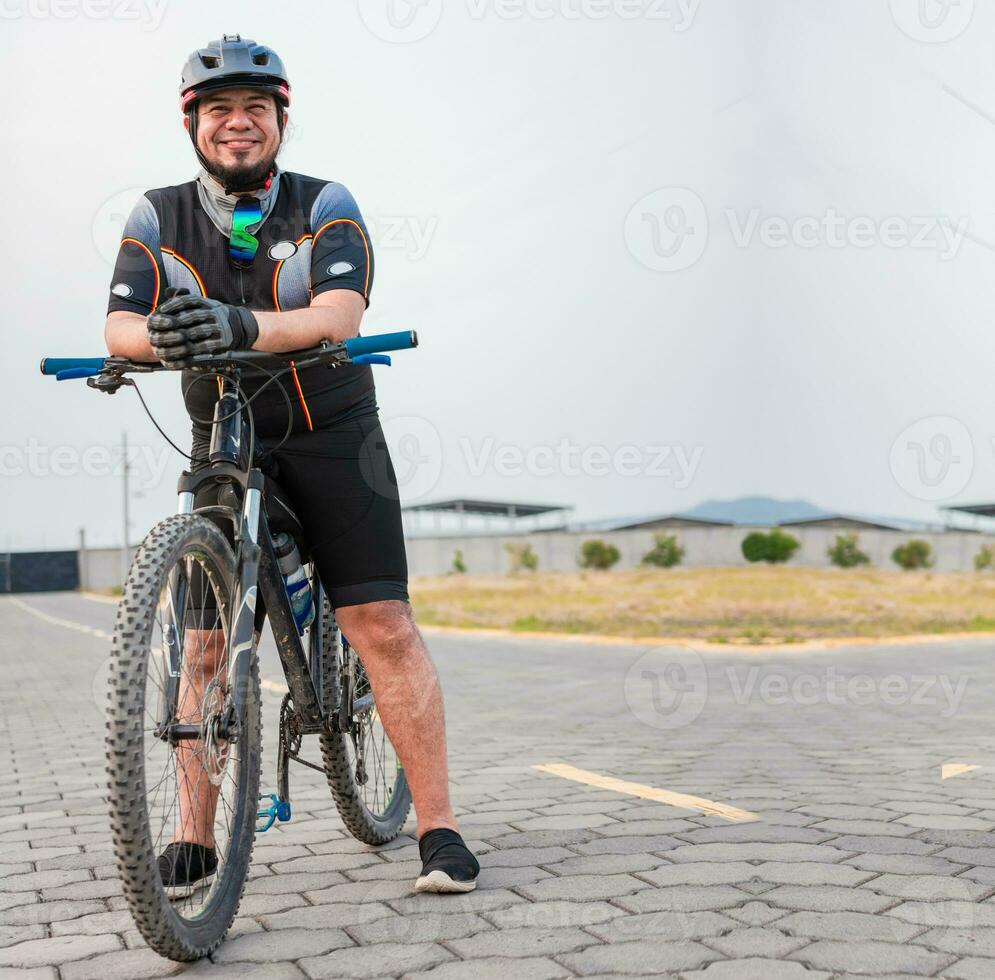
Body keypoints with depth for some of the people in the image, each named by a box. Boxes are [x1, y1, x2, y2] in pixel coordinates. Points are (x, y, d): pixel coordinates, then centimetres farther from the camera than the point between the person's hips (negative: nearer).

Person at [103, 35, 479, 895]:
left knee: (384, 625, -9)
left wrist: (241, 327, -44)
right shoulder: (158, 219, -2)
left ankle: (438, 825, -2)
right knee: (208, 642, 0)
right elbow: (121, 323, -14)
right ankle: (194, 836, 11)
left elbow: (340, 314, -24)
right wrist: (163, 336, -39)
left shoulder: (325, 206, -8)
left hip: (334, 436, -2)